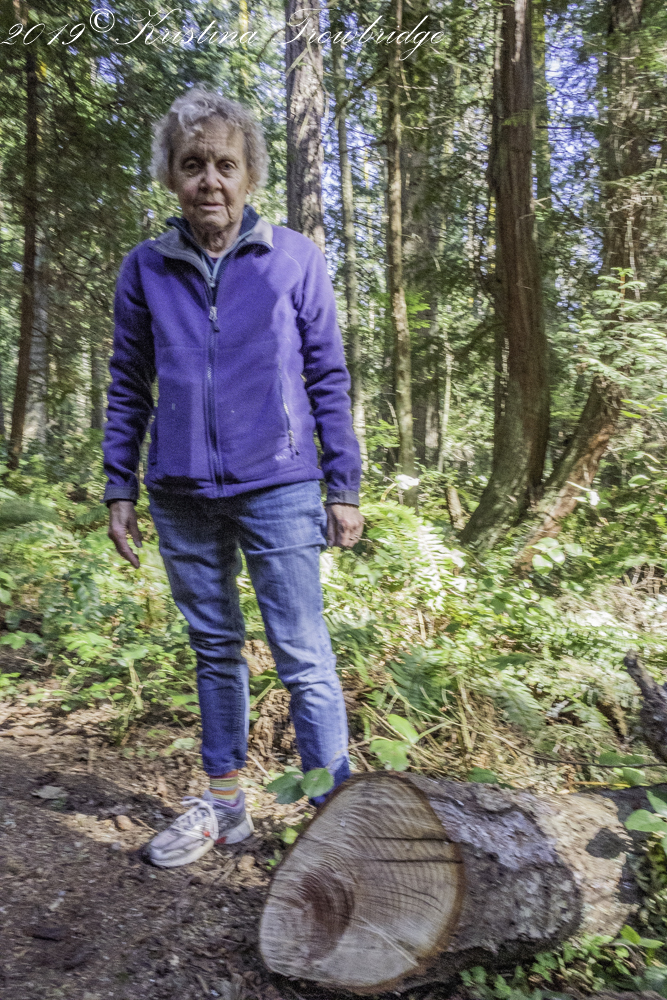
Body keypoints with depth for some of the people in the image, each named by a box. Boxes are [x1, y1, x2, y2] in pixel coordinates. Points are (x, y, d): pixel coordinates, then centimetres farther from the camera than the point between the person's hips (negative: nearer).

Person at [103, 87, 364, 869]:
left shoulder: (294, 259, 0)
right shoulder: (145, 268, 6)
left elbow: (328, 379, 1)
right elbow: (128, 387, 10)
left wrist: (343, 488, -3)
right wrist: (119, 490, 7)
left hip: (278, 489, -3)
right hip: (182, 497, 3)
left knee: (303, 657, -1)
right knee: (214, 651, 15)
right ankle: (222, 803, 32)